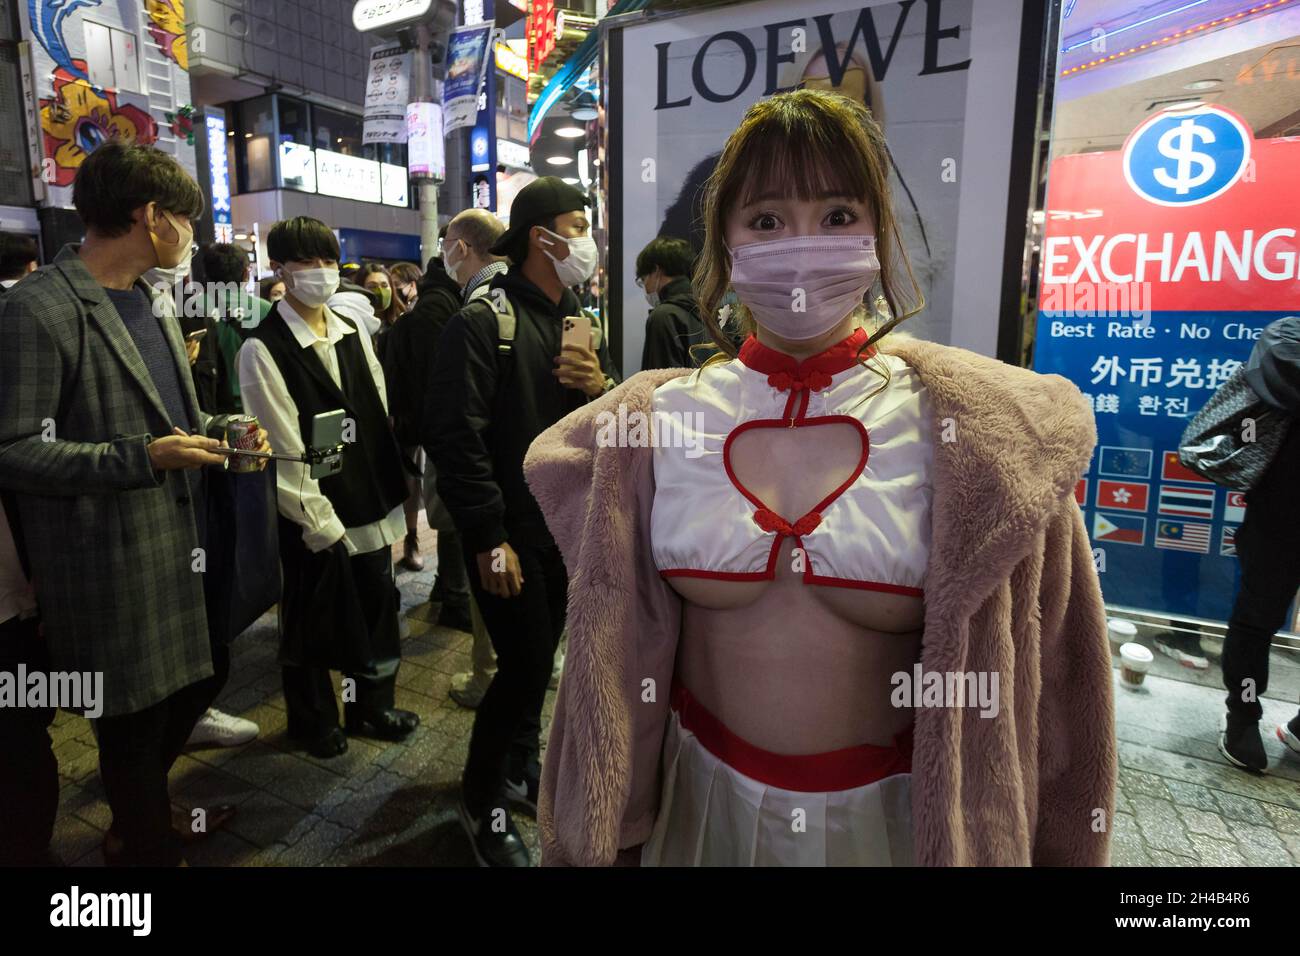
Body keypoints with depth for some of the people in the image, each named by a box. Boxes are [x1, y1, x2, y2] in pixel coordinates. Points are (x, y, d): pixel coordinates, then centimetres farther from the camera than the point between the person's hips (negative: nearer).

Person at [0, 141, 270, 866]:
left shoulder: (154, 300, 11)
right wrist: (142, 458, -23)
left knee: (205, 673, 22)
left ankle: (144, 803, 48)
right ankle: (147, 847, 35)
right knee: (134, 721, 9)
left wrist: (217, 429, 2)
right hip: (113, 565, -8)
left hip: (181, 543, 9)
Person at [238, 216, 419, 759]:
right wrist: (319, 521, -14)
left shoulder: (353, 336, 8)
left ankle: (372, 706, 37)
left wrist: (392, 502, 7)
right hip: (314, 519, -5)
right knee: (310, 623, 12)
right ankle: (314, 721, 34)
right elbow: (284, 448, -13)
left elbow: (381, 422, 9)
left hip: (371, 510, 6)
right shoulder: (264, 348, -10)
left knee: (377, 610, 15)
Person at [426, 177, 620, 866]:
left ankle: (520, 764, 41)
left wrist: (601, 387, -10)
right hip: (509, 536, -7)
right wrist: (490, 538, -19)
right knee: (525, 666, -1)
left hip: (568, 525, 7)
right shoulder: (482, 322, -13)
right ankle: (480, 798, 23)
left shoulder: (581, 322, 11)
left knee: (537, 659, 18)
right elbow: (457, 436, -18)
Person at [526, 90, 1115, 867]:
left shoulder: (973, 429, -14)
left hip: (894, 811, -1)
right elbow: (620, 628, 3)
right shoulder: (656, 422, -9)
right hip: (703, 797, 2)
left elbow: (1027, 661, -4)